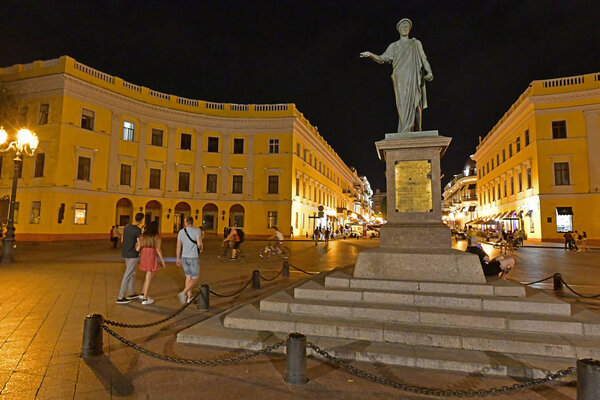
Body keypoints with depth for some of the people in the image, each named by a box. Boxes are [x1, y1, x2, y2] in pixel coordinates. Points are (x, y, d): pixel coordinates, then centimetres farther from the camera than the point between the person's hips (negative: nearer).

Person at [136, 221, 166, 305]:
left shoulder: (143, 235, 7)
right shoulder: (156, 236, -8)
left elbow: (138, 247, -1)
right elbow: (158, 249, -9)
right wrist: (163, 261, -4)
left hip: (143, 255, 6)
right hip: (152, 256, -6)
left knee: (148, 276, 24)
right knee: (149, 278, 1)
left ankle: (143, 293, 28)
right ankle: (145, 299, 5)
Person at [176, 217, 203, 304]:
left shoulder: (181, 232, 3)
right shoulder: (197, 231, -13)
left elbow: (178, 246, 5)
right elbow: (199, 244, -21)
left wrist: (178, 259, 14)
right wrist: (201, 249, 4)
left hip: (184, 257, 6)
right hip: (193, 258, -6)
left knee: (188, 277, 19)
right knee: (194, 279, 3)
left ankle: (189, 297, 24)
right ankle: (183, 293, -17)